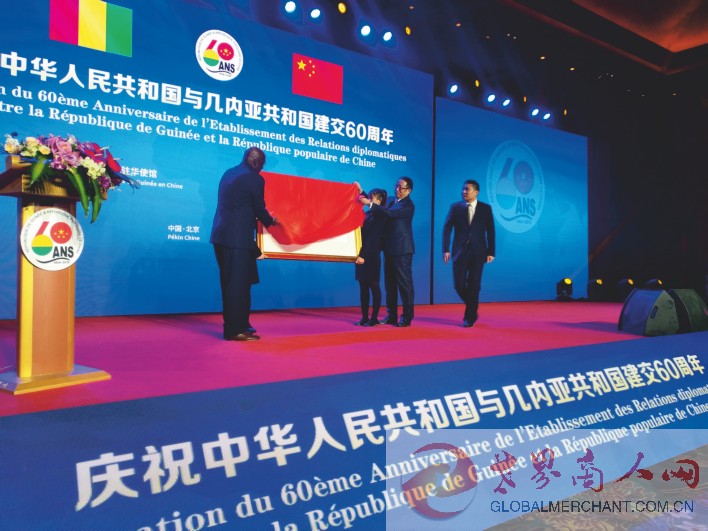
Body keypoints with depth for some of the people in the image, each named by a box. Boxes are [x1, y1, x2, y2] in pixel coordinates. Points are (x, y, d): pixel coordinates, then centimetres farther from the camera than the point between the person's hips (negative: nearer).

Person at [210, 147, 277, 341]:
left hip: (221, 234, 8)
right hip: (238, 237, -8)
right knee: (239, 282, -4)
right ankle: (236, 330, -2)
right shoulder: (255, 178, -8)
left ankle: (233, 324, 23)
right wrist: (270, 221, 19)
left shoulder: (229, 173, 15)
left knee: (230, 282, 14)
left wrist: (264, 218, 34)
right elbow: (259, 208, -2)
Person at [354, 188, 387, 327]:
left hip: (372, 257, -7)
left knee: (374, 286, 0)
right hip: (362, 255, 7)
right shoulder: (368, 214, 12)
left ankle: (374, 318, 6)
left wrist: (364, 256, -18)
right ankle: (364, 317, 13)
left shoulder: (381, 216, -7)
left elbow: (374, 238, -14)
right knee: (363, 286, 7)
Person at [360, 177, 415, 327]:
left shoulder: (408, 205, -10)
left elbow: (390, 213, -24)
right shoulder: (393, 202, 15)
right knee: (390, 283, 10)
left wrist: (370, 203, -27)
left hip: (402, 249, -8)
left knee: (404, 282, -3)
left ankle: (407, 317, 3)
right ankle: (391, 315, 17)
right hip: (390, 249, 8)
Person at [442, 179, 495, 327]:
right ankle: (472, 308, 25)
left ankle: (470, 317, 14)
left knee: (474, 286, 1)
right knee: (459, 284, -2)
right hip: (460, 252, 1)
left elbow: (490, 231, 4)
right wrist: (446, 250, -8)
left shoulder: (486, 208, 3)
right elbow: (447, 229, 1)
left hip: (478, 252, -1)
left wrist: (491, 252, -1)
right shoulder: (455, 207, 3)